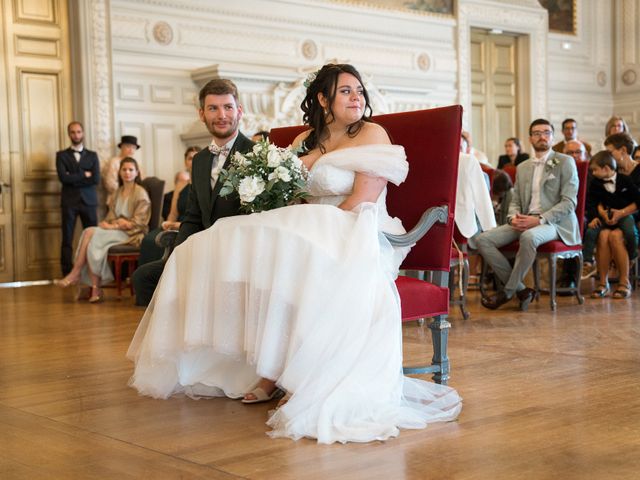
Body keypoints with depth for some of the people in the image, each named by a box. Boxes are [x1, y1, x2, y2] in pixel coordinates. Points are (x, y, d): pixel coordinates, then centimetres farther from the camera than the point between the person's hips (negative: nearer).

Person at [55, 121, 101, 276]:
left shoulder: (92, 155, 12)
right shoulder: (61, 155, 9)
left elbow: (96, 179, -3)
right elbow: (63, 177, -8)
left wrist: (74, 178, -6)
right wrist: (84, 175, -6)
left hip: (89, 201, 1)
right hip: (69, 202, -1)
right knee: (67, 240, -3)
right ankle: (67, 274, -1)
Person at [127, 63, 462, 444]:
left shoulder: (372, 134, -2)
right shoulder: (305, 142, 16)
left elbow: (362, 203, -12)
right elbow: (294, 198, 14)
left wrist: (316, 226, -17)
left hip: (355, 238, -7)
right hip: (310, 236, 7)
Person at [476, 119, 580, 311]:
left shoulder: (565, 162, 4)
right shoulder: (522, 168, 21)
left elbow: (569, 201, -6)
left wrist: (540, 220, -19)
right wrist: (513, 217, -6)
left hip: (555, 222, -6)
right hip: (525, 222, 6)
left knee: (529, 237, -40)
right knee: (483, 239, -16)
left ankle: (508, 291, -22)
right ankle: (520, 290, -14)